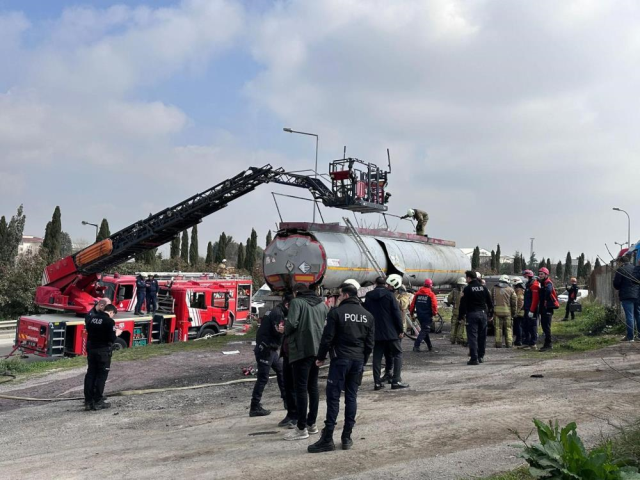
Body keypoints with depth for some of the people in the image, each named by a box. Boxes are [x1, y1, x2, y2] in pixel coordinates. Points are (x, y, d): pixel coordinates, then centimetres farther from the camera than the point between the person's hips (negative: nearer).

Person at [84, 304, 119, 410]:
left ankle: (88, 401, 11)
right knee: (101, 376, 2)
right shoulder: (109, 321, -14)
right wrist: (116, 333, 4)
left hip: (91, 349, 6)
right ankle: (98, 402, 3)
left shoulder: (92, 318, 5)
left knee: (90, 374, 10)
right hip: (103, 351, -6)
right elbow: (112, 338, -17)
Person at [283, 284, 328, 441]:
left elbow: (291, 323, -16)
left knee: (301, 388, -3)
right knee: (313, 386, 16)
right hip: (318, 349, 7)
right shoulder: (322, 304, 14)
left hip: (301, 349, -7)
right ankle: (312, 423, 21)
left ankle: (301, 428, -1)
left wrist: (286, 332, 3)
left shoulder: (296, 302, -4)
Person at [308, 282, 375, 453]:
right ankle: (347, 437, 11)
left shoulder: (337, 312, -7)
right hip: (358, 361, 5)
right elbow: (370, 343, 11)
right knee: (351, 397, 9)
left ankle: (327, 439, -3)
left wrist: (321, 357, 3)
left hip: (340, 359, -5)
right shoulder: (368, 316, 10)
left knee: (333, 397, -2)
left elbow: (327, 337, -9)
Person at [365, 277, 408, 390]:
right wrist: (400, 330, -4)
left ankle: (377, 382, 4)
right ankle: (396, 381, -2)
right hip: (391, 332, -4)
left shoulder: (368, 296, 5)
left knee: (377, 356, 8)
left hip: (376, 332, 4)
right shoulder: (389, 295, -7)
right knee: (397, 354, 6)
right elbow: (396, 313, -10)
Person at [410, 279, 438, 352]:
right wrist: (434, 313, 1)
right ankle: (416, 346, -15)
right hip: (427, 315, -6)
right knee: (424, 330, -3)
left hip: (419, 315, 6)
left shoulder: (418, 293, 5)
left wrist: (411, 312, 17)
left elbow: (413, 303, 6)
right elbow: (434, 305, -14)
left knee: (424, 330, 18)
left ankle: (429, 346, 27)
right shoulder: (431, 294, -9)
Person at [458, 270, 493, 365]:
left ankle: (474, 358, -10)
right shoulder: (483, 288, 8)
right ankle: (481, 356, 20)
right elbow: (489, 301, 12)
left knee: (472, 336, -5)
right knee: (482, 336, 13)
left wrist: (460, 316, -3)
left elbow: (463, 304, -8)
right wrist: (491, 312, 20)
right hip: (483, 313, 5)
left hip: (472, 314, -5)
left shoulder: (467, 289, -7)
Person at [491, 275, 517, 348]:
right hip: (507, 311, -1)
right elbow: (514, 302, 2)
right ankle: (509, 343, 7)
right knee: (508, 328, 8)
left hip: (496, 311, 1)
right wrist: (514, 312, 10)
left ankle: (498, 343, 4)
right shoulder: (511, 290, 2)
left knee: (498, 328, 4)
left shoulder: (494, 289, 6)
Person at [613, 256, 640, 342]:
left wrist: (619, 288, 14)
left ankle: (630, 336, -6)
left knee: (629, 316, -6)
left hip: (626, 296, -5)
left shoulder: (620, 270, -5)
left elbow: (616, 285, -6)